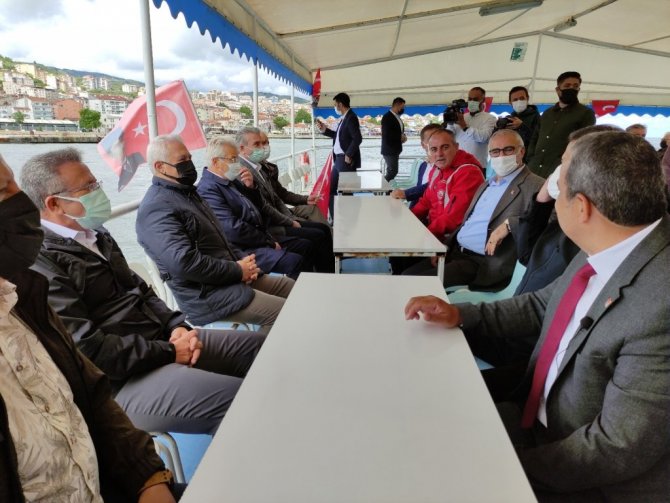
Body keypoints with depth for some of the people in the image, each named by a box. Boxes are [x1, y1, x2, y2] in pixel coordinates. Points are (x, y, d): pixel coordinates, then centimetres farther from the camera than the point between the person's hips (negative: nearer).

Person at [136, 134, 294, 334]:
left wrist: (243, 261, 0)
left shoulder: (187, 192, 16)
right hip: (205, 294, -10)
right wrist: (238, 270, -18)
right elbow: (184, 263, -27)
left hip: (229, 277, 10)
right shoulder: (156, 207, -16)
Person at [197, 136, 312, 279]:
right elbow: (234, 230, -23)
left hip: (261, 237, 10)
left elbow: (255, 207, 22)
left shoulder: (230, 180, 12)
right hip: (243, 250, -10)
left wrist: (250, 186, 1)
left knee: (305, 246, 10)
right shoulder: (207, 189, -17)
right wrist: (269, 243, -14)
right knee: (294, 261, -25)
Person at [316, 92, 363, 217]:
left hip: (346, 160, -10)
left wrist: (348, 155, -19)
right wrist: (325, 130, 15)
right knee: (331, 188, 13)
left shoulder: (351, 117, -13)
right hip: (338, 159, 10)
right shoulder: (344, 118, 15)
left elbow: (358, 138, -22)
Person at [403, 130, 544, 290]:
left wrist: (509, 224, -31)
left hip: (487, 263, -8)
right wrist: (444, 248, 10)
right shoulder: (486, 185, 20)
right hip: (455, 252, 8)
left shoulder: (534, 186, -7)